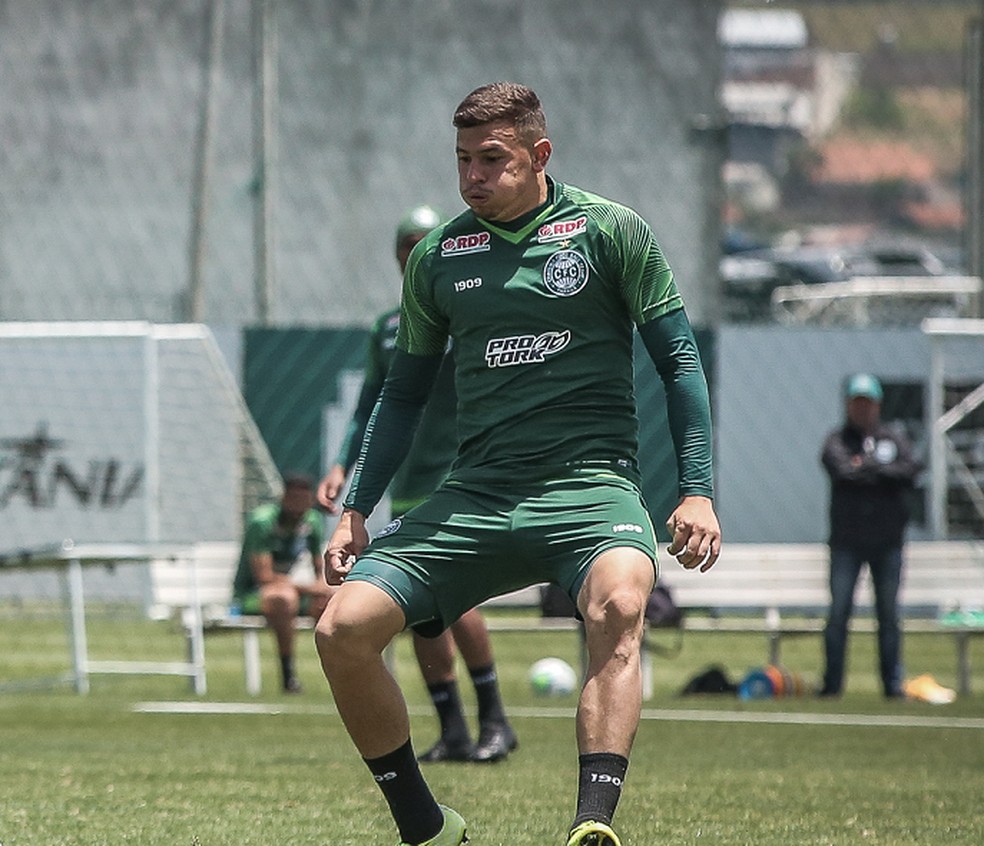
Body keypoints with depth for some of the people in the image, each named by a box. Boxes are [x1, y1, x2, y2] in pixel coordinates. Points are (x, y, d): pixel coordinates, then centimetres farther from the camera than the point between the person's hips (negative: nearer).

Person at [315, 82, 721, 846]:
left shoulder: (609, 231, 2)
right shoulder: (437, 258, 12)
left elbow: (679, 360, 5)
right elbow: (406, 390, 23)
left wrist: (697, 491, -5)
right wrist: (357, 510, 16)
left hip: (590, 483, -4)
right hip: (475, 493, 4)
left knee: (619, 601, -37)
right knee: (344, 627, -14)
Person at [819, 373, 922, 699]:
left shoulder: (894, 439, 13)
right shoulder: (837, 440, 6)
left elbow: (911, 469, -4)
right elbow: (842, 471, -13)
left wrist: (868, 468, -10)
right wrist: (884, 474, -9)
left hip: (887, 540, 2)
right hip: (847, 540, -2)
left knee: (889, 613, 3)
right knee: (838, 612, -5)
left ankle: (893, 682, 8)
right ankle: (832, 682, -1)